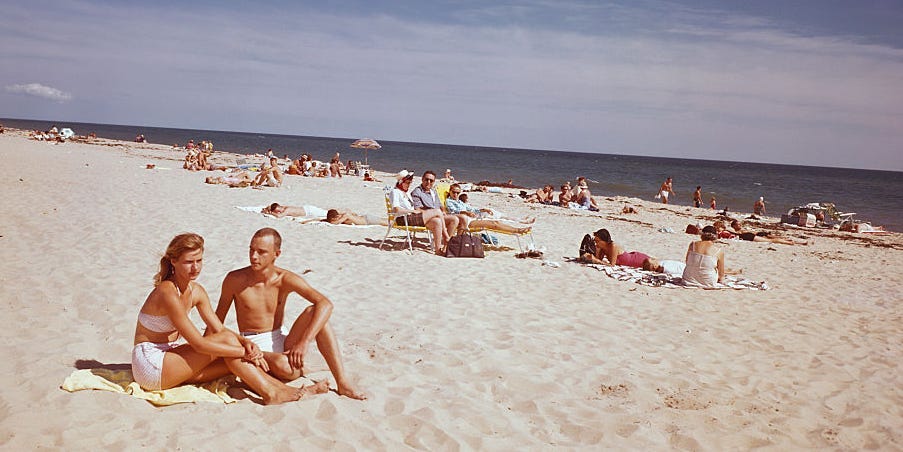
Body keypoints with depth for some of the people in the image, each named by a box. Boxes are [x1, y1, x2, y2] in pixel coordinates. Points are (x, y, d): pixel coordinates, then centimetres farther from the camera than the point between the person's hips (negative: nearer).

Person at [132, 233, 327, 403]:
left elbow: (218, 329, 3)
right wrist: (244, 352, -24)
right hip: (149, 365, -8)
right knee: (226, 340, -20)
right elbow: (198, 343, -27)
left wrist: (245, 343, -17)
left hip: (168, 359, 8)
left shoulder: (197, 291, 4)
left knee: (234, 360, -12)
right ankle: (271, 394, -20)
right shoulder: (168, 292, -23)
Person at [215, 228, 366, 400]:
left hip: (283, 342, 3)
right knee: (282, 366, -39)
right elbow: (218, 318, 4)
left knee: (313, 312, -26)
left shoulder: (285, 279, -9)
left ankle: (342, 382, -25)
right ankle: (299, 369, 1)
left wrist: (304, 342, -32)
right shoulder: (235, 280, -10)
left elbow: (325, 304, -21)